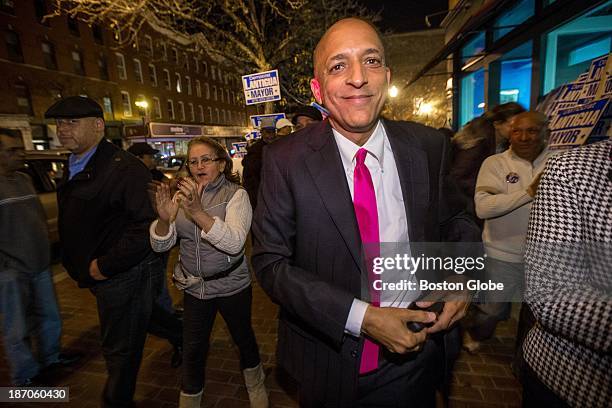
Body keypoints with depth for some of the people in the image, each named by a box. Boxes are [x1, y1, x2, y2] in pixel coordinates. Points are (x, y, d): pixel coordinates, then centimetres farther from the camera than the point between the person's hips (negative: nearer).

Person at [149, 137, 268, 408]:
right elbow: (160, 245, -4)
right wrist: (164, 220, -26)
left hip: (232, 284, -2)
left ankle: (255, 382, 47)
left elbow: (235, 242, -28)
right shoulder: (183, 195, 0)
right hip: (194, 286, 3)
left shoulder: (235, 194, -13)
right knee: (193, 348, 13)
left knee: (242, 335, 18)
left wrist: (198, 212, -40)